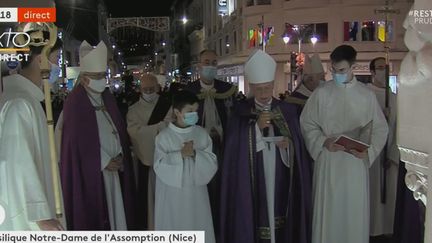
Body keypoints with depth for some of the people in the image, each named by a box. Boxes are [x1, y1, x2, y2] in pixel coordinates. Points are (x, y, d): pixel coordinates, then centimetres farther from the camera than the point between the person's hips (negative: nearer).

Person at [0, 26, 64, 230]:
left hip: (29, 204, 9)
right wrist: (41, 215, -21)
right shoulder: (19, 102, -19)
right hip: (24, 212, -9)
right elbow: (19, 164, -23)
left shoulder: (26, 96, 9)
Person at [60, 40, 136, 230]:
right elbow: (77, 140, -15)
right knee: (93, 213, 0)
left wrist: (119, 155, -2)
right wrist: (103, 161, -13)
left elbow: (119, 129, 12)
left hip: (114, 167, 7)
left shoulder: (108, 98, 10)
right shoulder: (75, 102, -11)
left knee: (115, 207, 10)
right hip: (89, 170, -6)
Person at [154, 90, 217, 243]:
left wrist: (195, 153, -19)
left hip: (196, 192, 3)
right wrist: (180, 154, -22)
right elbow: (159, 166, -12)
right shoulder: (164, 136, -8)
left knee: (198, 228, 11)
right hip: (173, 194, -2)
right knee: (174, 229, 7)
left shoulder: (202, 134, 0)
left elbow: (212, 162, -3)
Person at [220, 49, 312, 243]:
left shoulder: (288, 111, 6)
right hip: (252, 182, -2)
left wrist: (289, 144, -15)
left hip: (281, 180, 2)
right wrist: (257, 126, -22)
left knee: (281, 223, 5)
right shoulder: (241, 112, -1)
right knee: (255, 220, -2)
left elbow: (299, 146, 6)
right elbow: (235, 148, -11)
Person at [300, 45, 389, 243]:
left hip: (356, 160, 1)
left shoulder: (367, 95, 1)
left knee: (355, 210, 7)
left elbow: (380, 128, 4)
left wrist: (369, 150, -12)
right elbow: (306, 124, 1)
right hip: (327, 159, -1)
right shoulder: (321, 93, -1)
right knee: (328, 209, 4)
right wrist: (323, 142, -14)